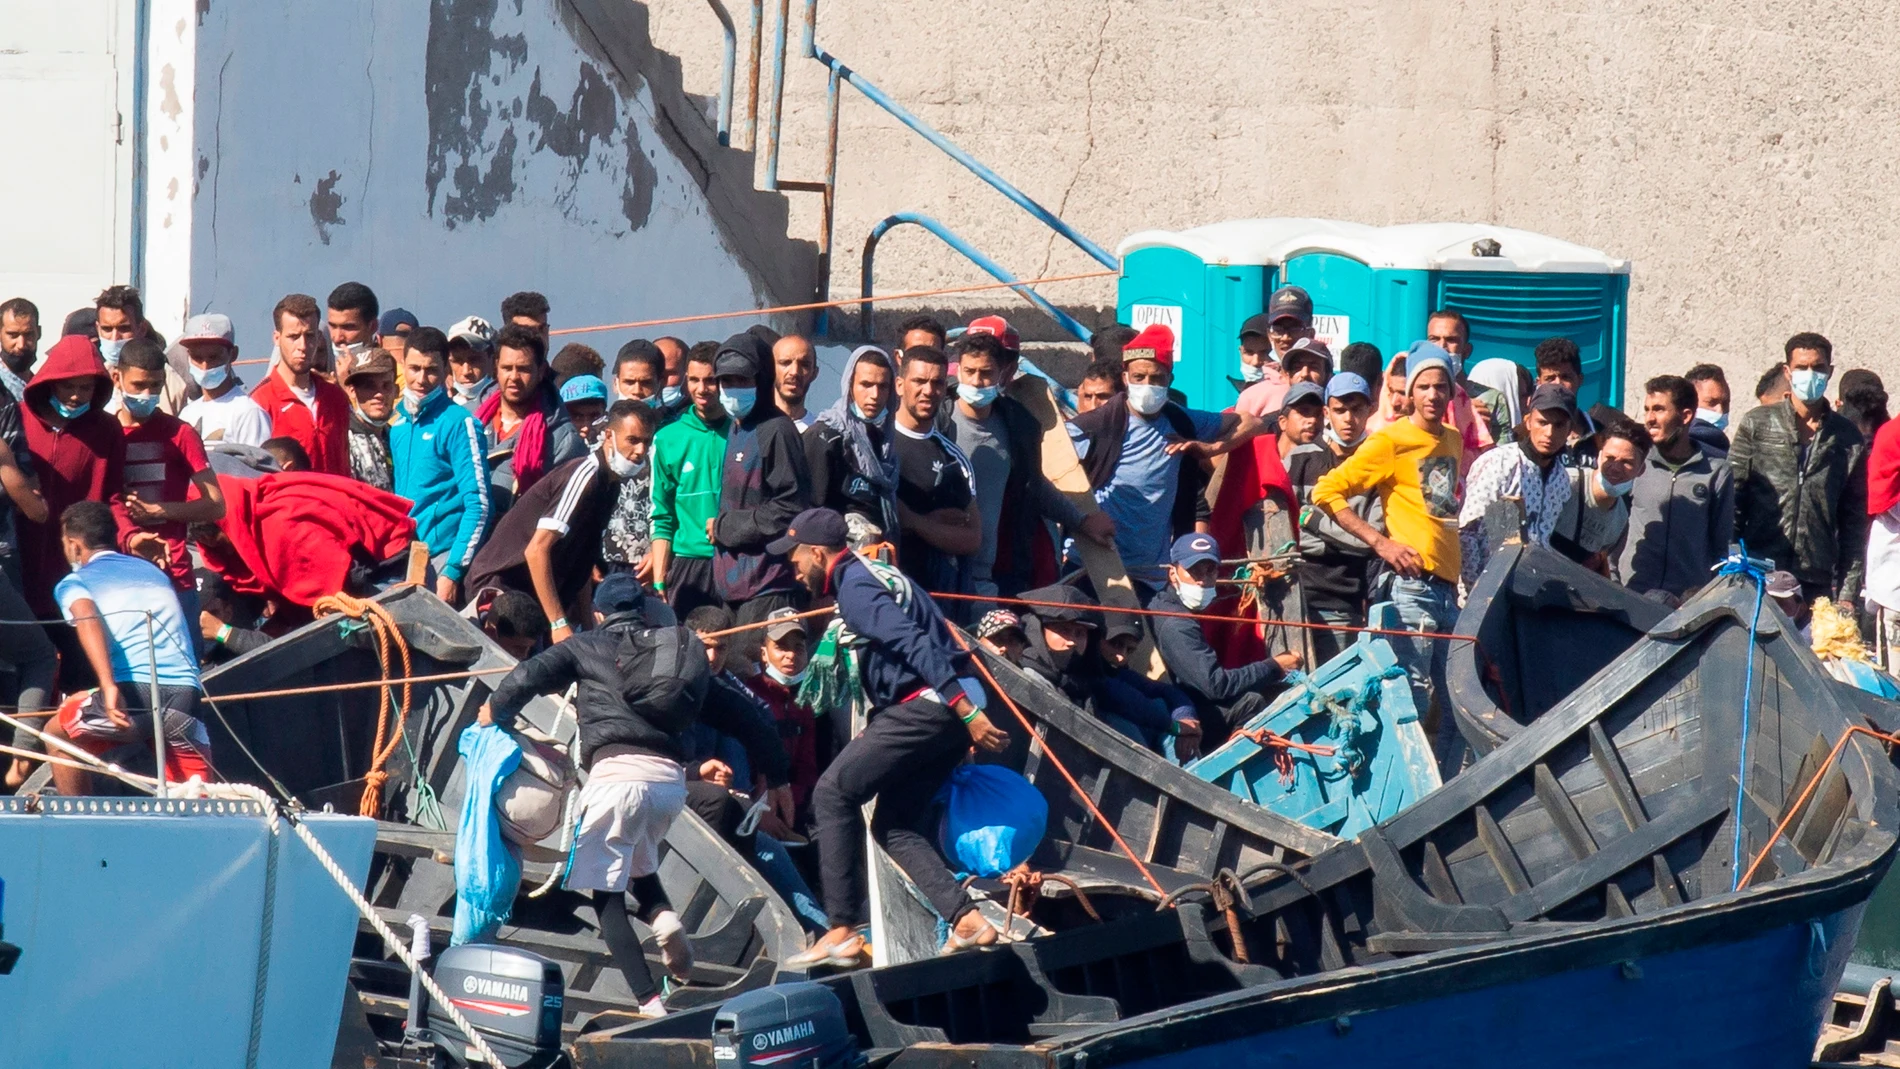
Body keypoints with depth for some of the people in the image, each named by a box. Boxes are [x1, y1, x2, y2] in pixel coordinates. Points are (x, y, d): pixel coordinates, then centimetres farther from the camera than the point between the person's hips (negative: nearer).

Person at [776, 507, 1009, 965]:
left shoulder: (855, 587, -9)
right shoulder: (880, 574, 22)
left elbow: (914, 646, -20)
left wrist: (967, 713, -26)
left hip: (925, 707, -10)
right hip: (950, 709, 10)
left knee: (833, 793, -6)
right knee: (895, 825, 13)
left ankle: (843, 930, -9)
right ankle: (966, 919, 0)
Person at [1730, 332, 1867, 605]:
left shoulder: (1848, 437, 10)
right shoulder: (1756, 425, 6)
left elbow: (1854, 521, 10)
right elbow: (1732, 501, 4)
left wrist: (1848, 592, 4)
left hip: (1818, 583, 1)